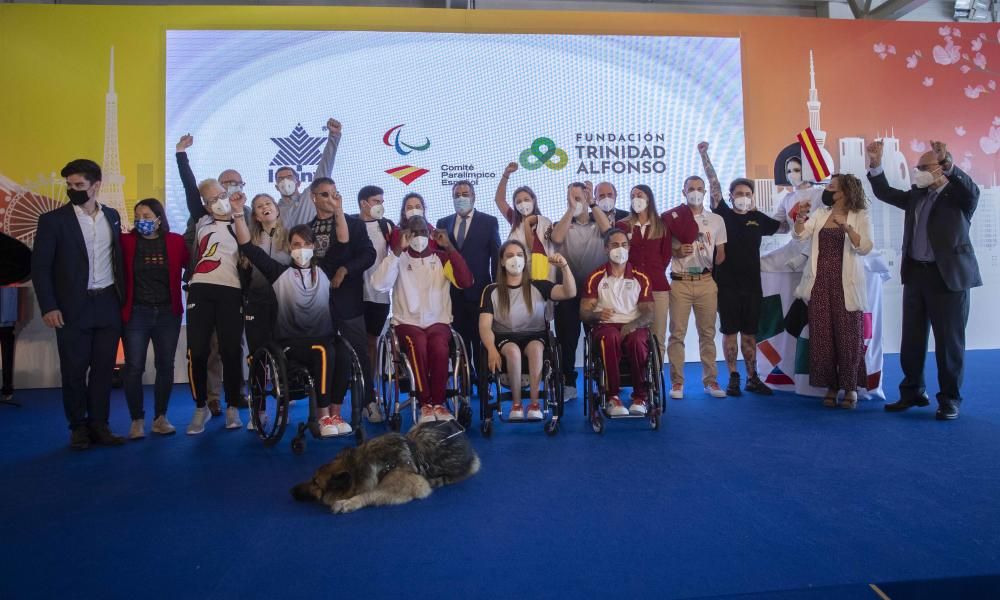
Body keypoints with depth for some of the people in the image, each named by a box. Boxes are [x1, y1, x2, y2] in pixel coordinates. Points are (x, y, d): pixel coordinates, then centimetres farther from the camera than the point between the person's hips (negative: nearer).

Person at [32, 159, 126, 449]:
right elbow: (40, 267, -4)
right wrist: (48, 307, -12)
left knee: (103, 368, 6)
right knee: (74, 370, 5)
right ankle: (78, 427, 18)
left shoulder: (112, 216, 9)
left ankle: (99, 425, 16)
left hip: (109, 305, 3)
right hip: (74, 308, -3)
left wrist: (123, 297, 9)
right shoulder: (53, 220, -3)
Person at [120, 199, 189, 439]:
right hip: (136, 313, -1)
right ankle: (137, 420, 13)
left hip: (168, 313, 1)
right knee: (134, 368, -1)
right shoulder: (127, 241, -2)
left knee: (165, 366, 8)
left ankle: (160, 417, 21)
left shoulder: (175, 241, 1)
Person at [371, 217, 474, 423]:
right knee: (418, 343, -33)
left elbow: (466, 281, -7)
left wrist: (449, 246, -9)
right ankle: (425, 403, -18)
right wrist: (398, 250, -14)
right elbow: (379, 284, -12)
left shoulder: (441, 257, 10)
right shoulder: (398, 258, 7)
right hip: (407, 323, -1)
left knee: (439, 346, -32)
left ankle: (438, 403, -15)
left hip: (438, 322, 1)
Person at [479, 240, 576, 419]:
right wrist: (492, 349, -25)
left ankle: (535, 403, -26)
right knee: (513, 350, -35)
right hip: (505, 337, 0)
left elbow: (570, 293, -11)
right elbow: (485, 326, -6)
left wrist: (564, 267, -28)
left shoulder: (538, 286, 3)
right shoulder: (492, 290, 2)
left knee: (535, 348, -34)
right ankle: (516, 404, -20)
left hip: (535, 336, 1)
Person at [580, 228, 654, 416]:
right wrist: (597, 315, -20)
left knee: (637, 340, -36)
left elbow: (649, 313, 5)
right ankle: (613, 397, -32)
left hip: (633, 327, 1)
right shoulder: (596, 277, 10)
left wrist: (633, 324, -17)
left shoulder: (641, 278, 13)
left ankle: (641, 396, -20)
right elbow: (583, 312, 4)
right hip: (606, 326, -1)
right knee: (610, 336, -38)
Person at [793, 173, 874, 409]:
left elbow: (865, 247, -13)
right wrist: (800, 218, -20)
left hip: (845, 285, -4)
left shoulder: (860, 216, 0)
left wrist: (847, 227, -27)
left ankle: (850, 387, 14)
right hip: (820, 283, 4)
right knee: (821, 336, 5)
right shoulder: (820, 214, 11)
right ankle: (831, 385, 16)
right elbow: (800, 235, -1)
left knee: (848, 336, 1)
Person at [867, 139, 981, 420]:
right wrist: (875, 165, -2)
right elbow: (885, 193, 12)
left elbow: (971, 189, -23)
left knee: (948, 340, 2)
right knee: (911, 339, 10)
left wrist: (948, 165, -38)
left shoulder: (959, 195, -3)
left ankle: (949, 399, 12)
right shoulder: (917, 195, 12)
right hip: (916, 273, 6)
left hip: (949, 275, -5)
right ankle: (913, 392, 22)